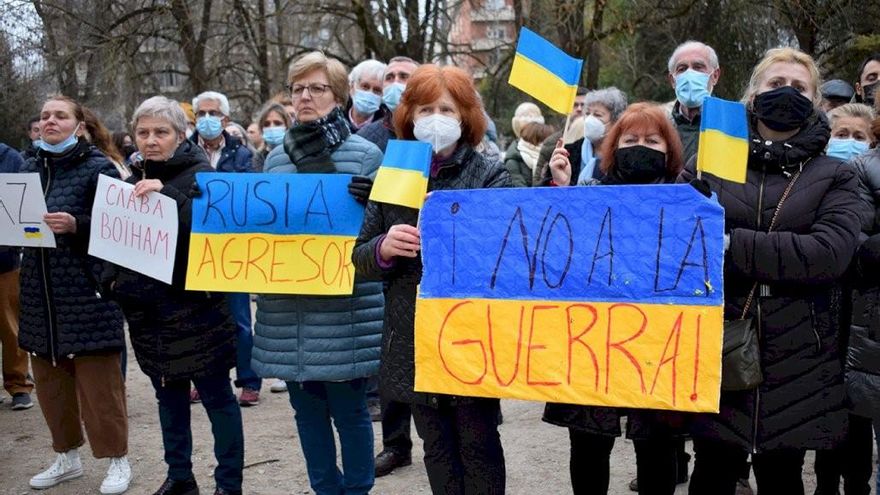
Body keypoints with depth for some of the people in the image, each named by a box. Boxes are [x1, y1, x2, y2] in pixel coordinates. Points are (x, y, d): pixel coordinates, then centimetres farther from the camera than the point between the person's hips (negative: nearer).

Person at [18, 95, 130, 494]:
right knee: (50, 379, 13)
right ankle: (67, 457, 29)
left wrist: (76, 225, -26)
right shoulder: (28, 169, 11)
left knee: (98, 382, -1)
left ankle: (118, 460, 13)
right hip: (40, 291, 6)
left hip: (86, 289, -6)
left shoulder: (99, 167, -6)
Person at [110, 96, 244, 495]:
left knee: (216, 395, 2)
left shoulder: (200, 174, -7)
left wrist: (165, 193, -30)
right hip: (146, 306, 6)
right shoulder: (135, 179, 11)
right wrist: (117, 281, 6)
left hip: (193, 303, -6)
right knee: (169, 394, 16)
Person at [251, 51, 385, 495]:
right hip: (287, 308, 5)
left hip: (345, 310, -5)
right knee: (306, 408, 14)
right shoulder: (276, 158, 12)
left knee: (349, 409, 5)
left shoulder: (365, 154, -3)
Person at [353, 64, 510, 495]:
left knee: (478, 446, 9)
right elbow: (360, 258, 8)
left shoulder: (490, 177, -4)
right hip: (413, 342, 4)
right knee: (436, 446, 16)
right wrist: (383, 248, -13)